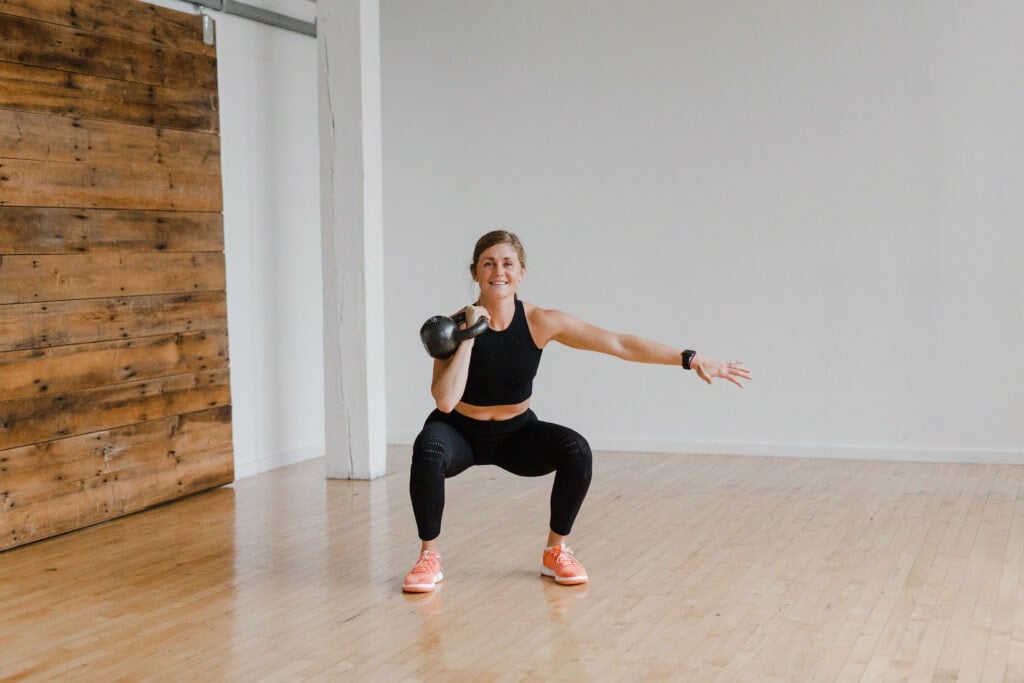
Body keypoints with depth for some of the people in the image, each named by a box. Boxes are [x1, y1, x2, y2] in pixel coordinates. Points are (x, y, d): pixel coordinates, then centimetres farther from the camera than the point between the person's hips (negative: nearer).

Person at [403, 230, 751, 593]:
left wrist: (691, 359, -24)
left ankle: (556, 551, -3)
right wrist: (469, 337, -35)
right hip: (461, 434, -2)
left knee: (576, 450, -25)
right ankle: (429, 558, -15)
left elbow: (619, 344, -19)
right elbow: (445, 402, -33)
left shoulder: (540, 322, -16)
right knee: (429, 449, -35)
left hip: (516, 433, 2)